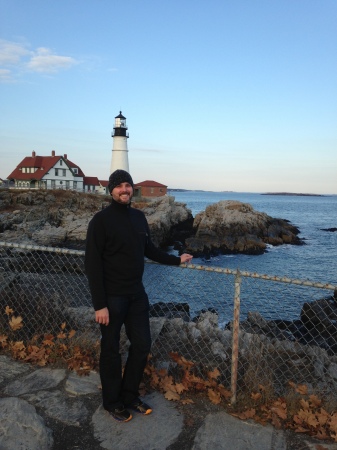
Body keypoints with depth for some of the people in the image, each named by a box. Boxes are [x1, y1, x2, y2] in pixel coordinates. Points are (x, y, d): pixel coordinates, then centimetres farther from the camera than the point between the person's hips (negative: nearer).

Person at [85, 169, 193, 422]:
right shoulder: (101, 220, -14)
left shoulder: (139, 217, 5)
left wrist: (176, 260, 17)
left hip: (137, 294, 6)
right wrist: (100, 304, -19)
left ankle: (130, 396, 33)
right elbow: (93, 265, -16)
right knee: (111, 351, 10)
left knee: (142, 345, 13)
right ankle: (112, 402, 31)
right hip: (112, 297, -6)